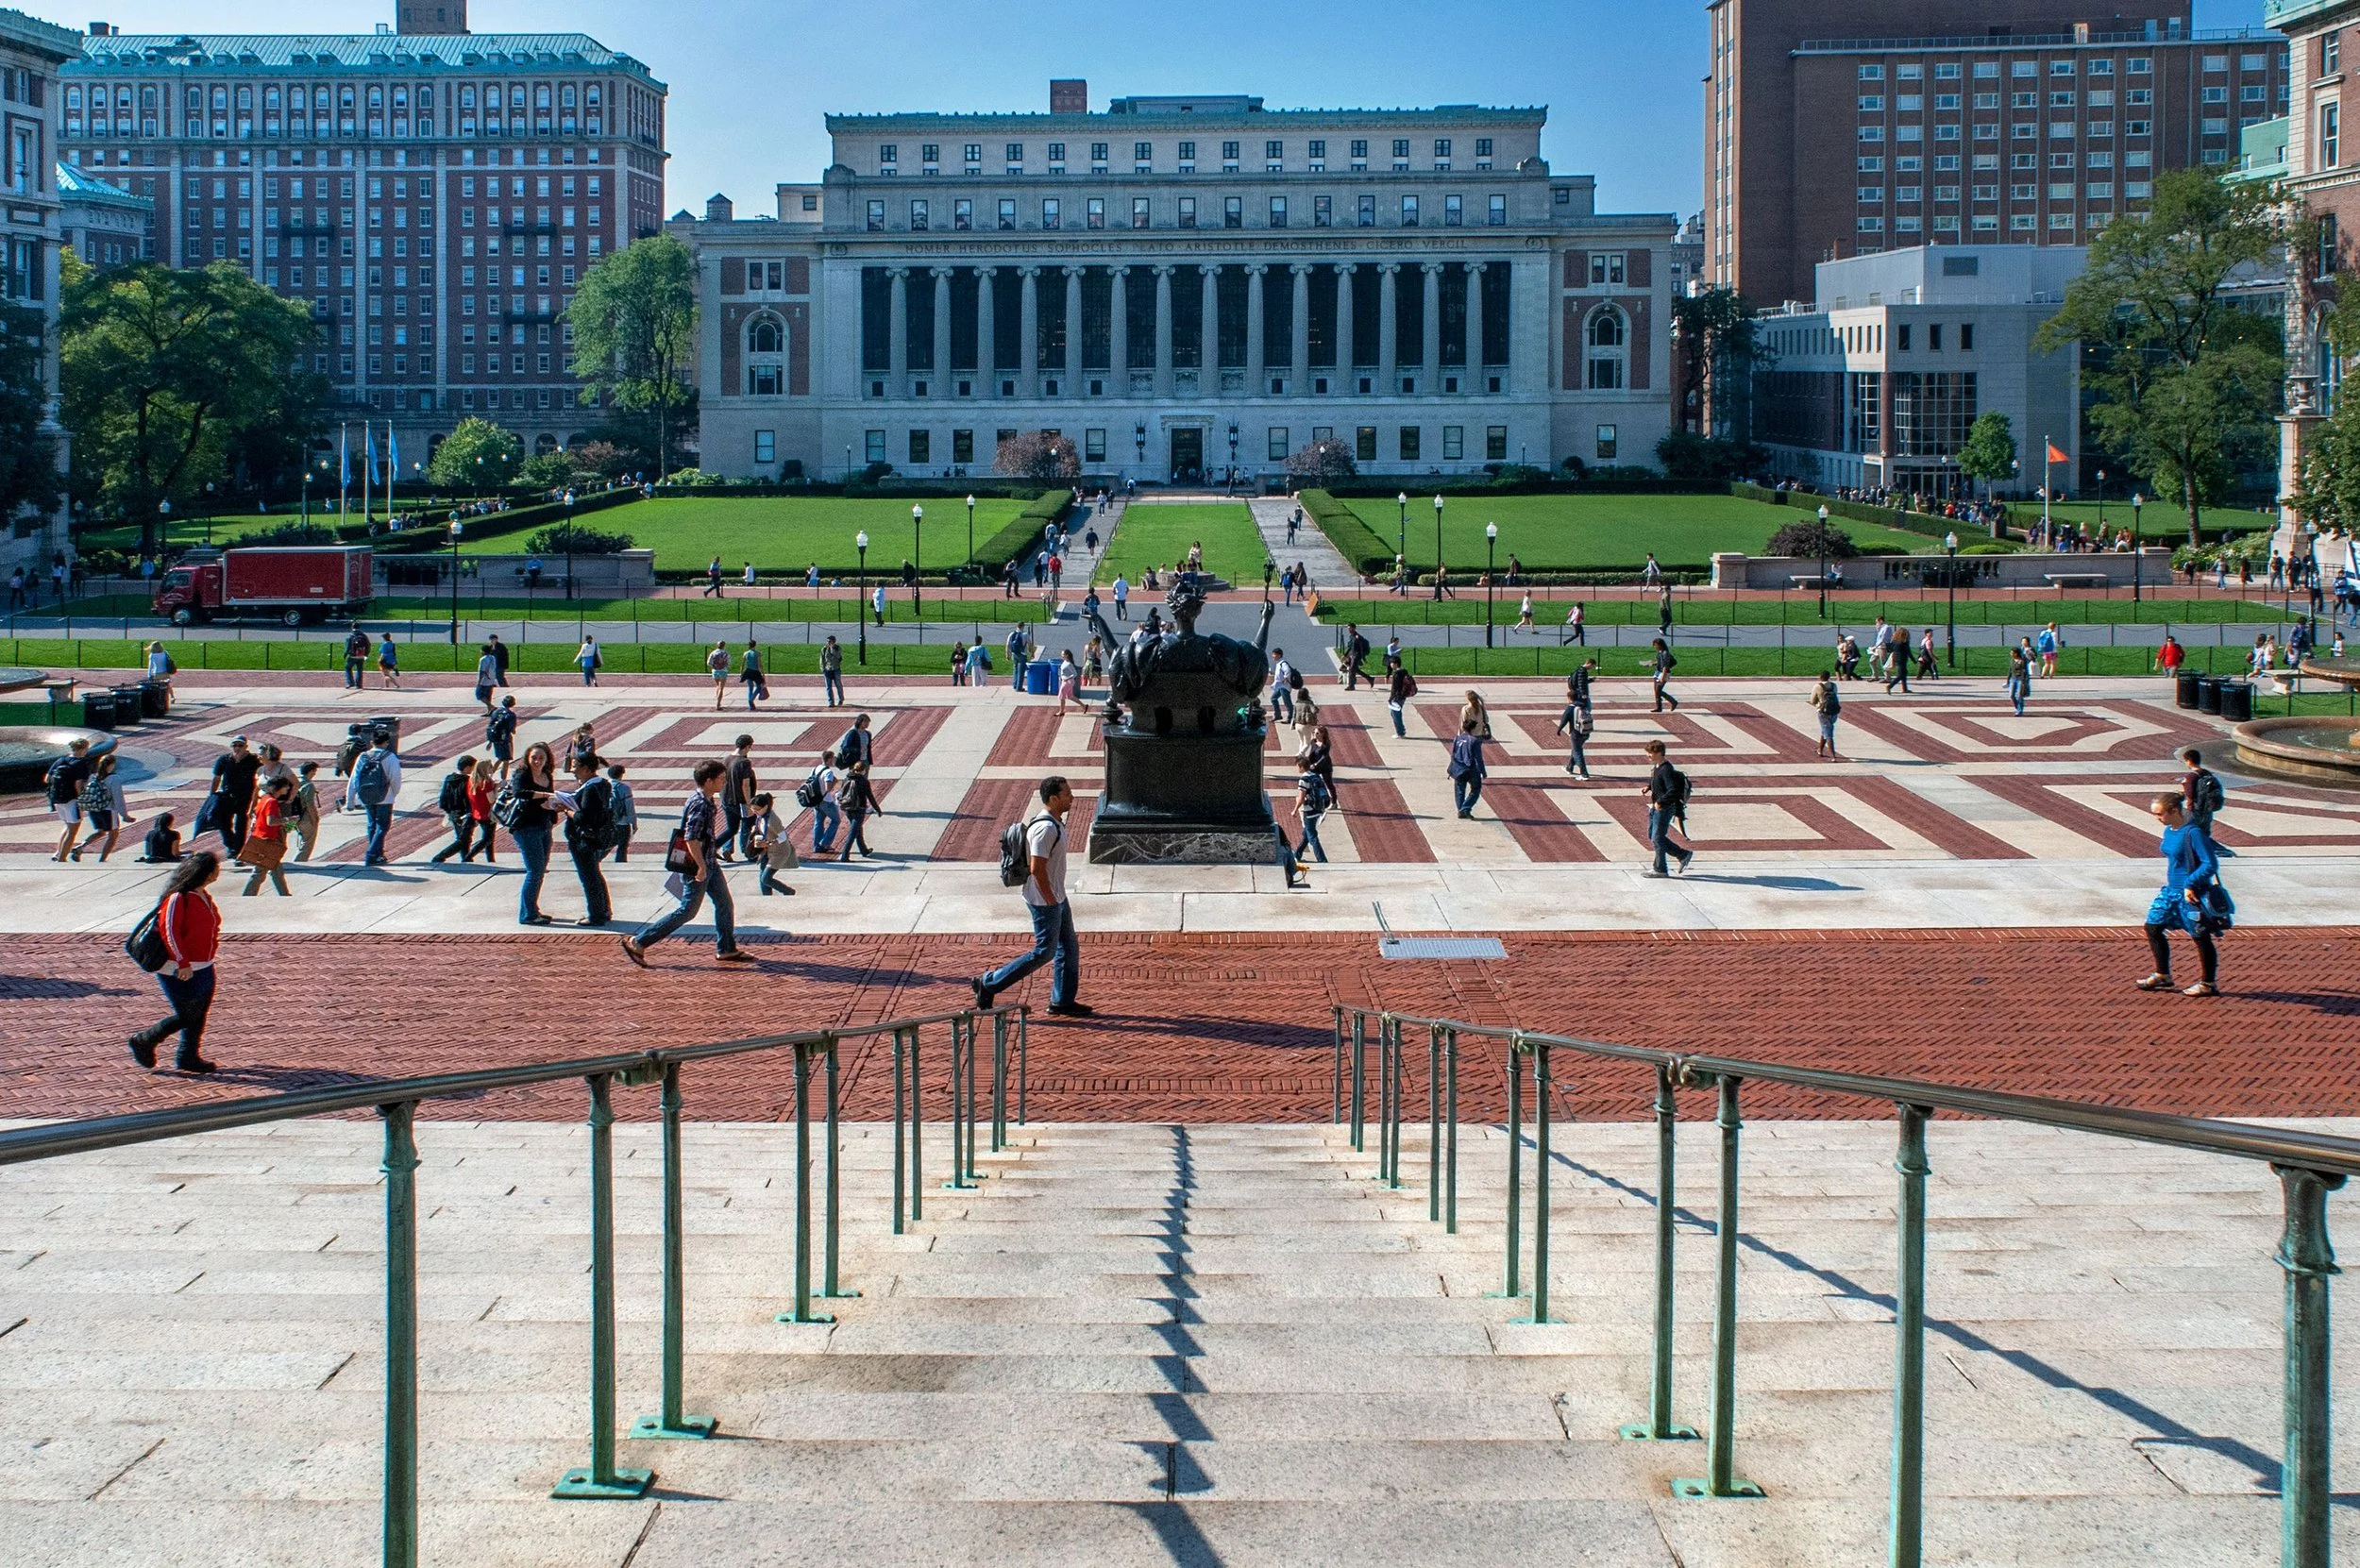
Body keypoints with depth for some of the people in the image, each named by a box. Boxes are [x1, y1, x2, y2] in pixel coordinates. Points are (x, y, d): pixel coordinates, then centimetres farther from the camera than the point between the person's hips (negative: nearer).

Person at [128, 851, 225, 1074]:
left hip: (202, 969, 9)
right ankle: (144, 1042, 13)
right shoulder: (178, 898, -21)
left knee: (199, 1014, 11)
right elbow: (168, 931, -24)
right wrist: (183, 963, -25)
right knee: (186, 1016, -3)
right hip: (180, 971, -9)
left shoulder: (204, 897, 8)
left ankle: (188, 1057, 22)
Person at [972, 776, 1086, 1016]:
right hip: (1044, 900, -10)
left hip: (1056, 897, 10)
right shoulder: (1046, 828, -24)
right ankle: (989, 984, 4)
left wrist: (1057, 898, 18)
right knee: (1044, 953, -2)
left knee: (1069, 947, 13)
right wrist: (1051, 901, -21)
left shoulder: (1055, 823, 8)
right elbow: (1037, 868, -27)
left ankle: (1062, 1001, 21)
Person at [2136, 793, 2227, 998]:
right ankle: (2162, 975, 23)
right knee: (2153, 927, 10)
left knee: (2201, 938, 3)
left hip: (2192, 894, -9)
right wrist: (2171, 883, 17)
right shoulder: (2169, 831, 6)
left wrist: (2190, 884, -24)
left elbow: (2210, 864, -23)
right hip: (2171, 890, 9)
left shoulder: (2193, 833, -21)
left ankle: (2208, 984, 16)